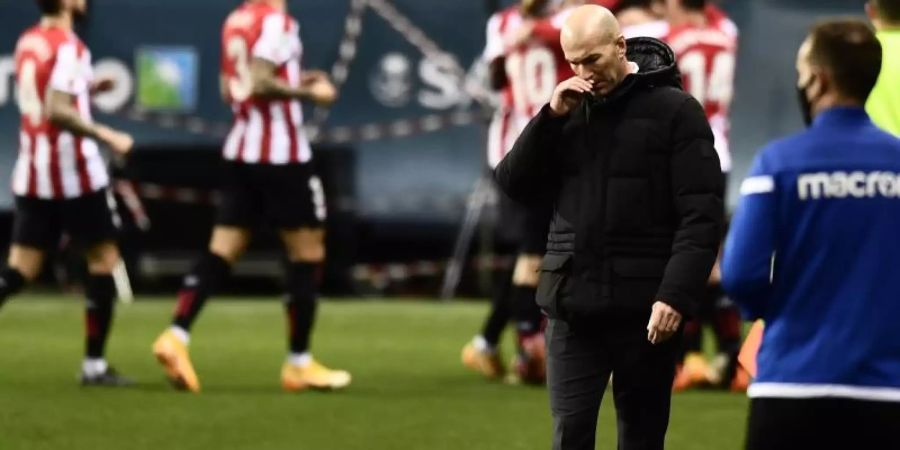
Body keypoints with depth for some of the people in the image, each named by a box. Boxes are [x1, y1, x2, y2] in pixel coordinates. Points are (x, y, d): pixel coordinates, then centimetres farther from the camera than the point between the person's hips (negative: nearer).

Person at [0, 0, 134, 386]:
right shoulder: (68, 47, -14)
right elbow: (57, 111, -24)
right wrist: (108, 136, -22)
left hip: (31, 173, 7)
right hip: (73, 173, -7)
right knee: (104, 258, 7)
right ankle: (94, 365, 7)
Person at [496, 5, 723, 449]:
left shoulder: (675, 110, -4)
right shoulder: (568, 109, 10)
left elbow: (701, 216, -9)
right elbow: (512, 185, 6)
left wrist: (676, 295, -19)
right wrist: (551, 117, -6)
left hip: (645, 309, -3)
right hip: (572, 306, 3)